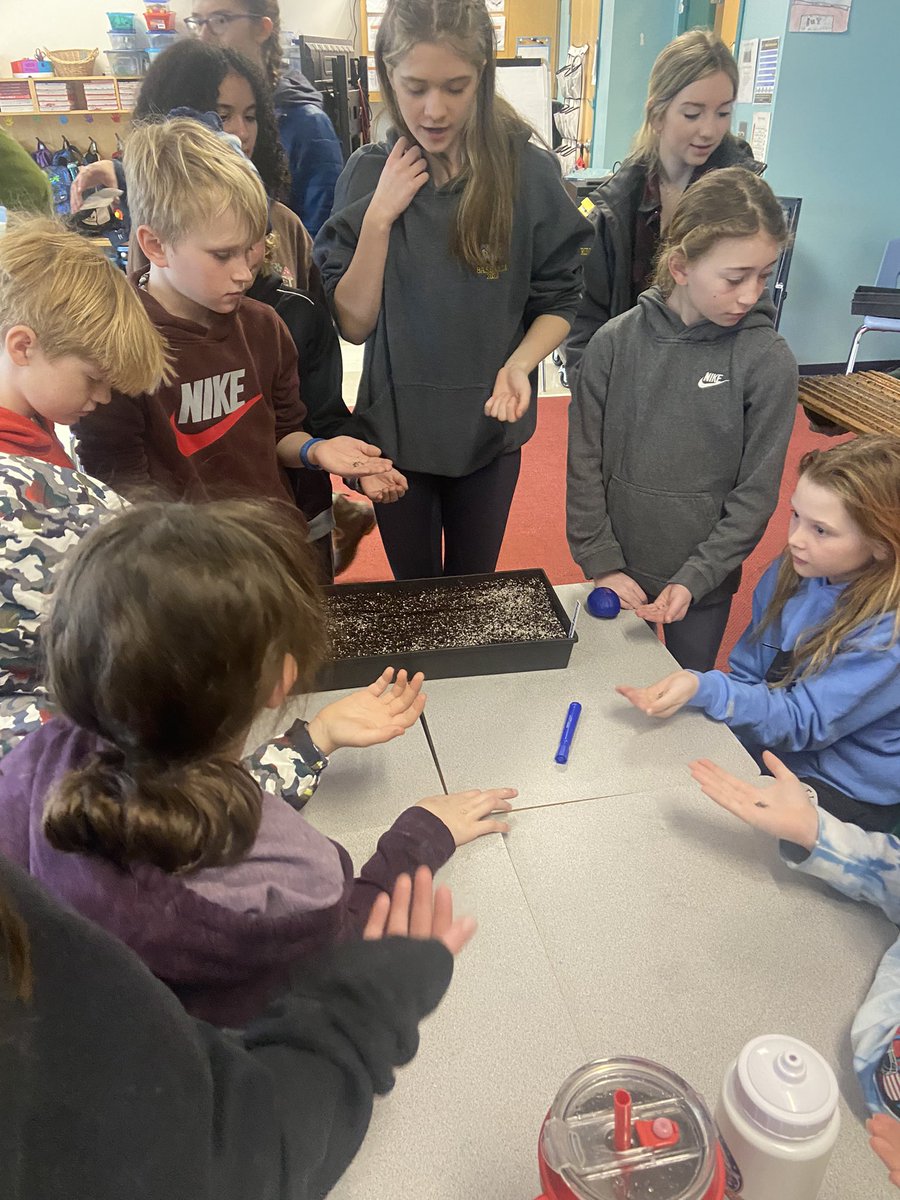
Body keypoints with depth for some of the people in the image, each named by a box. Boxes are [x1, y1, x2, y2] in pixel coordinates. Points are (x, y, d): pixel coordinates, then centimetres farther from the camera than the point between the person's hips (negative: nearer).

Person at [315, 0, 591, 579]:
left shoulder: (530, 172, -10)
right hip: (395, 426, 1)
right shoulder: (368, 173, -7)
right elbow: (354, 323, -9)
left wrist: (519, 363, -22)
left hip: (490, 424, 0)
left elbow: (558, 302, -3)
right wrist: (380, 216, -20)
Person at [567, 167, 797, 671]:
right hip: (619, 574, 1)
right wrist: (602, 563, -6)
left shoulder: (769, 361, -11)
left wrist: (694, 580, -14)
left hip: (705, 581, -1)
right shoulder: (615, 342, -8)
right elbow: (585, 463, -4)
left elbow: (756, 492, -9)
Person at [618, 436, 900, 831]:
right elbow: (747, 672, 3)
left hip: (849, 794, -5)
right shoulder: (792, 571, -7)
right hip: (768, 745, 6)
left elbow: (805, 722, -24)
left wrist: (703, 688, -36)